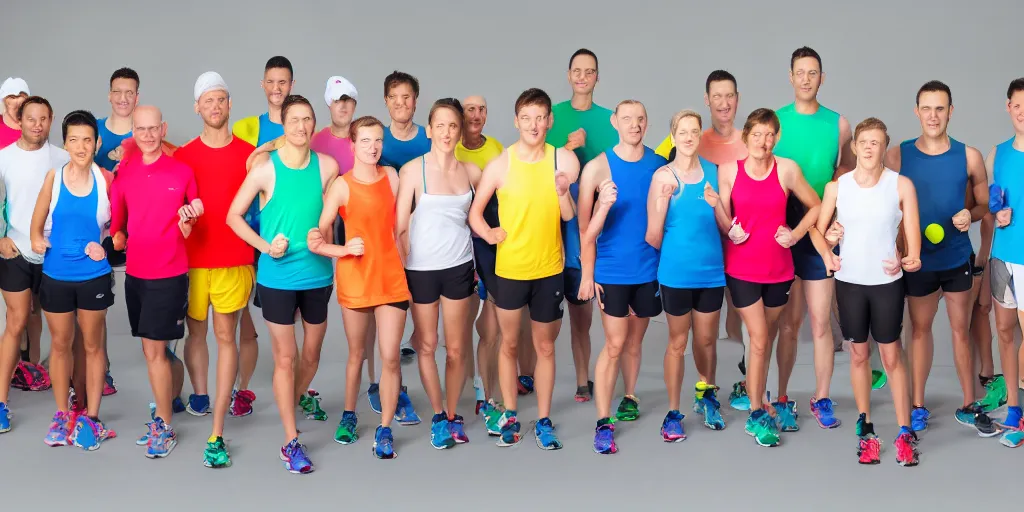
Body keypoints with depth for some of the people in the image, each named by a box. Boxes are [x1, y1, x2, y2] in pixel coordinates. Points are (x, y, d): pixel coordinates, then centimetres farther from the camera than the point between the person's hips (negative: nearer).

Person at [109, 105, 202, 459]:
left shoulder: (182, 172, -3)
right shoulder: (124, 173, 4)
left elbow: (188, 232, 3)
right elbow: (116, 220, 15)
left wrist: (188, 220, -18)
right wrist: (117, 237, -6)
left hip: (169, 273, -4)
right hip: (135, 273, 4)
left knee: (154, 350, -5)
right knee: (151, 348, 10)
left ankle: (165, 427, 5)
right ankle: (162, 414, 22)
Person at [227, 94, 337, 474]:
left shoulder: (327, 166, -3)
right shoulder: (265, 168, -10)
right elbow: (234, 216, -4)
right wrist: (265, 246, -16)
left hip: (317, 273, 3)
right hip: (278, 276, -3)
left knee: (312, 352, 17)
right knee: (285, 358, 1)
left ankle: (300, 397, 47)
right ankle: (291, 443, 9)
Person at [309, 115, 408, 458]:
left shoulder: (391, 176, 3)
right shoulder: (342, 186, -9)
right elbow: (316, 241, -11)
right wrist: (344, 249, -25)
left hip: (392, 276, 2)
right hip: (355, 277, -2)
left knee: (390, 356, -4)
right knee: (357, 353, 14)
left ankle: (385, 430, 6)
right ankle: (349, 416, 34)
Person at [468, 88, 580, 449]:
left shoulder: (563, 159, -6)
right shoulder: (500, 165, -9)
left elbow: (570, 217, -6)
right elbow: (474, 211, 0)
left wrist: (563, 192, -24)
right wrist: (488, 234, -16)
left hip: (549, 269, 1)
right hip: (510, 268, -1)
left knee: (545, 346, 11)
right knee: (509, 344, 12)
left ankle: (543, 421, 21)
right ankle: (510, 416, 26)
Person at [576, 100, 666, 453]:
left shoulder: (659, 165, 2)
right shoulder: (598, 167, -8)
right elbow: (586, 228, -7)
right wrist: (587, 275, -14)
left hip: (649, 268, 3)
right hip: (612, 270, -3)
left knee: (634, 341, 15)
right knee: (614, 344, -5)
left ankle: (629, 398, 34)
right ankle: (603, 423, -2)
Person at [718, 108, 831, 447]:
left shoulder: (787, 169, -4)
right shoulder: (729, 171, -5)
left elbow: (815, 206, 7)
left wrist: (796, 234, -5)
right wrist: (731, 231, -20)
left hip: (778, 268, 2)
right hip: (742, 268, -2)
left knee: (767, 339, 13)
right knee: (758, 340, -5)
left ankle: (758, 405, 27)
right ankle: (757, 416, 4)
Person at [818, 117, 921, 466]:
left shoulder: (901, 185, -4)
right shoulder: (836, 187, 0)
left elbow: (912, 234, -4)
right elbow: (819, 231, 7)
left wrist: (909, 260, -22)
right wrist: (829, 239, -13)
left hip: (887, 282, -2)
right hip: (849, 281, 2)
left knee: (892, 356, 3)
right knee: (858, 355, 10)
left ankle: (904, 433, 10)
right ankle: (865, 429, 20)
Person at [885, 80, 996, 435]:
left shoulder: (969, 157, -5)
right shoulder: (897, 156, -7)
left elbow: (985, 203, 5)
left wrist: (970, 214, -17)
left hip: (957, 258, 0)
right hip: (918, 259, 0)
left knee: (961, 332, 9)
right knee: (920, 330, 13)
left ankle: (969, 407, 21)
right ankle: (918, 407, 24)